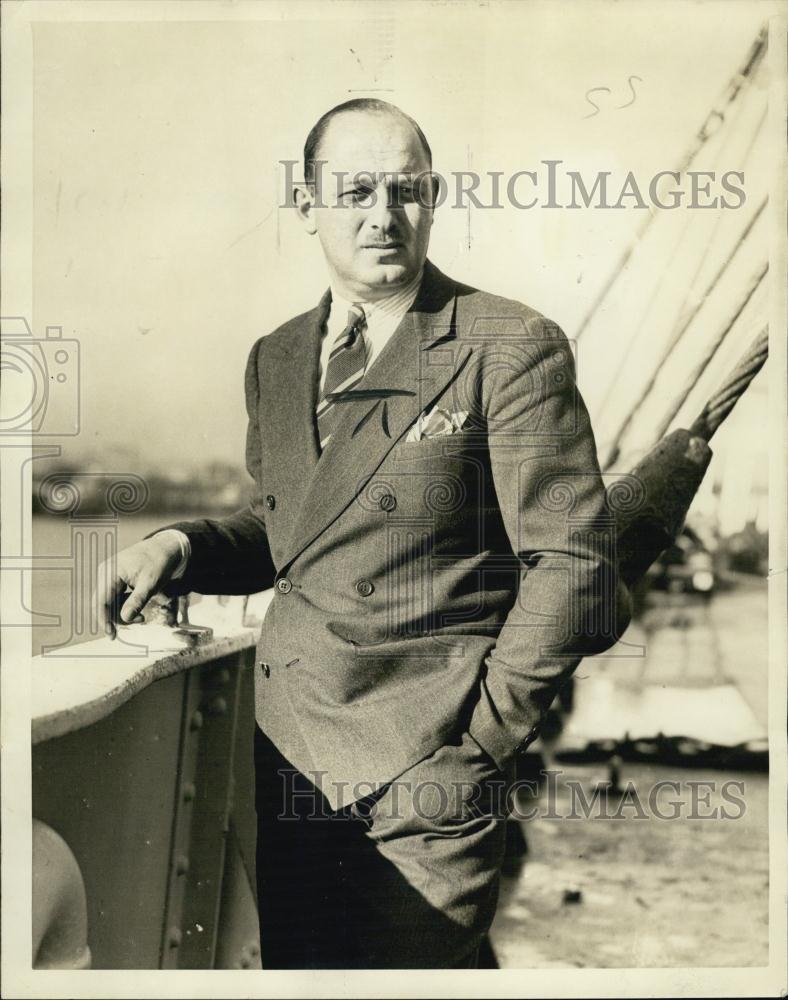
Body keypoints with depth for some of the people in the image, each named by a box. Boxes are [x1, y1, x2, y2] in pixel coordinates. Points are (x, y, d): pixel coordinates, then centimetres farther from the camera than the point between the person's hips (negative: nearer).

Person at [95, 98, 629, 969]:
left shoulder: (512, 350, -11)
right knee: (294, 967, 18)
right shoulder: (275, 358, 9)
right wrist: (180, 548, -1)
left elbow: (570, 566, -12)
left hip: (423, 785, -5)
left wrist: (473, 741, -10)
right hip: (287, 756, 6)